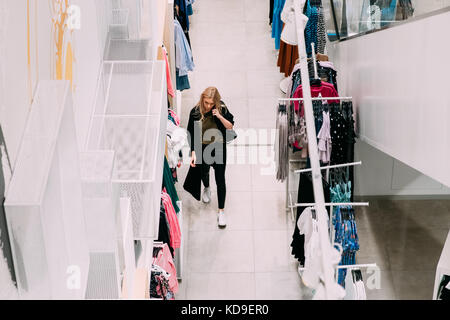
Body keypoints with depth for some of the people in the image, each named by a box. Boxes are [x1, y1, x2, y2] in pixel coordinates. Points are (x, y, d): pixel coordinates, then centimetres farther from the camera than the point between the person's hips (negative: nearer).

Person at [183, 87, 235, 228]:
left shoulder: (222, 109, -14)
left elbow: (231, 126, -7)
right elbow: (191, 134, -9)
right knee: (203, 172, 26)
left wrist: (220, 117, -25)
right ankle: (207, 188, 63)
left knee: (220, 178, 0)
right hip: (203, 148, 1)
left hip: (219, 148, -1)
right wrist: (193, 153, -15)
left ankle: (221, 211, 10)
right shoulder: (195, 112, -16)